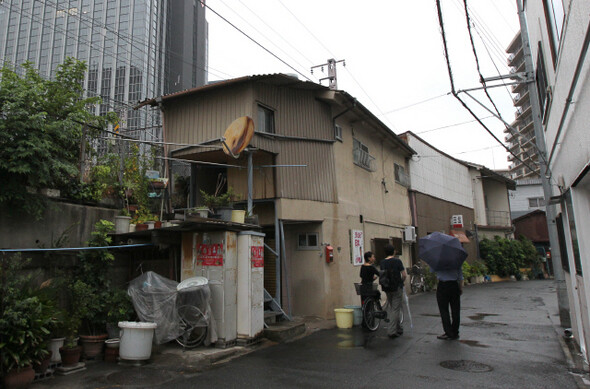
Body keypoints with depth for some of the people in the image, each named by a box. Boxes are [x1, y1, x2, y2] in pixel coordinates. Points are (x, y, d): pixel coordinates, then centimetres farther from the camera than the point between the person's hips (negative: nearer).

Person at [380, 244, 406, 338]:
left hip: (387, 288, 5)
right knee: (395, 309, 0)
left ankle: (398, 329, 27)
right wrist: (401, 282, 10)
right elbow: (404, 275, -8)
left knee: (391, 308, 17)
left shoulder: (382, 262, 2)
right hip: (397, 287, -5)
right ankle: (392, 331, -3)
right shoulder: (397, 261, -10)